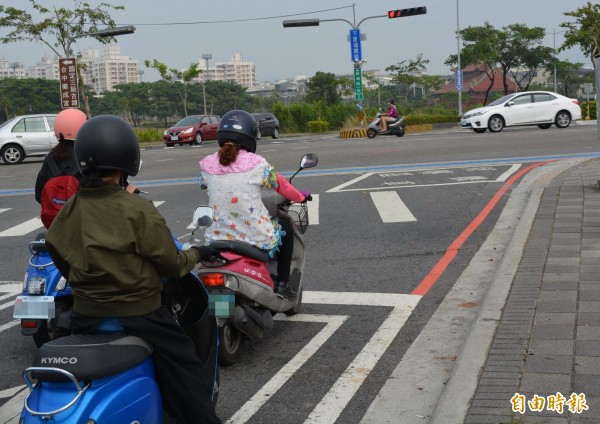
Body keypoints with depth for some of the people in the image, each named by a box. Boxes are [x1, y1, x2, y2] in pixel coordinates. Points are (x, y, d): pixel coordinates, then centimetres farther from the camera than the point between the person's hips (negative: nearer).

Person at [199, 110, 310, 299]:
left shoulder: (206, 165, -2)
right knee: (286, 227, 29)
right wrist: (301, 197, 26)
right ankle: (282, 282, 27)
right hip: (257, 239, -3)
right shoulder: (256, 163, -10)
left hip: (217, 239, 3)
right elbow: (281, 186, 5)